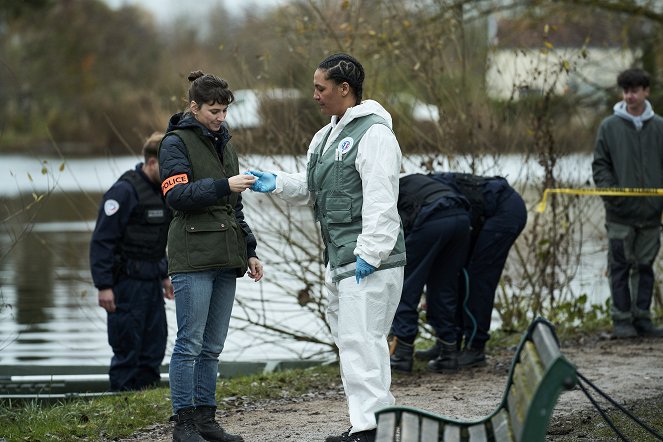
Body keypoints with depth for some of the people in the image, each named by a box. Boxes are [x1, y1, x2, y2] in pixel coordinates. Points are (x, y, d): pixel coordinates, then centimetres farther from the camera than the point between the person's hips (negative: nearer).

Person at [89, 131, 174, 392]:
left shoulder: (162, 190, 11)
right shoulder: (124, 191, -17)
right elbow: (102, 240, -17)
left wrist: (164, 275, 22)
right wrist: (104, 286, -20)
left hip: (151, 282, 9)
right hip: (127, 282, -9)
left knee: (153, 350, 10)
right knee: (128, 349, -5)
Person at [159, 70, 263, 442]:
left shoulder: (224, 143, 20)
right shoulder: (177, 142, -3)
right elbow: (177, 194, -15)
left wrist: (249, 251, 20)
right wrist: (224, 186, -22)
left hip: (226, 258, 7)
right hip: (194, 257, -7)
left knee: (213, 346, 8)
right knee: (190, 342, -8)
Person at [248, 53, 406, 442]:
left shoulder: (373, 134, -13)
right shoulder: (327, 136, 19)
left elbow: (380, 201, -20)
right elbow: (311, 189, 25)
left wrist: (370, 253, -24)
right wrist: (277, 183, 6)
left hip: (371, 262, -10)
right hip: (340, 259, 11)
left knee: (360, 340, -14)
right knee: (351, 340, 14)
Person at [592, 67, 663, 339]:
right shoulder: (609, 127, 3)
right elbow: (600, 164, 4)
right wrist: (608, 189, -12)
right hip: (620, 214, -2)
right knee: (620, 268, 0)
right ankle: (621, 320, 4)